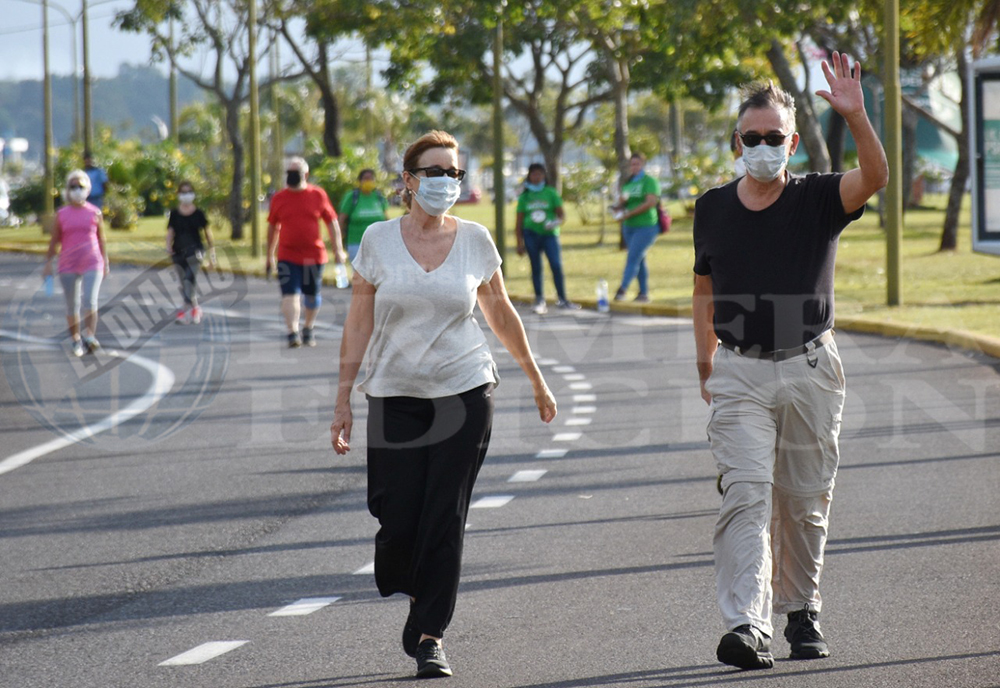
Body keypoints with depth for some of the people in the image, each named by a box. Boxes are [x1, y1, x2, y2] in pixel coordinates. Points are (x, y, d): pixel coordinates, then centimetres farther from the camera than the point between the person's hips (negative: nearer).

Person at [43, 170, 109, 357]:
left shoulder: (95, 213, 4)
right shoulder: (61, 215, 4)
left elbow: (101, 238, 10)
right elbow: (54, 240, 9)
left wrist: (105, 262, 10)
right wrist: (48, 262, 6)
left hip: (92, 264, -1)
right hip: (68, 265, 1)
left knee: (90, 301, -16)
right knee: (72, 305, 6)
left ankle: (90, 336, -18)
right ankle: (76, 340, 15)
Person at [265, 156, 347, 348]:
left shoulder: (318, 195, 1)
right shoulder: (279, 199, 3)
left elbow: (332, 223, 6)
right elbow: (273, 227, 14)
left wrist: (338, 250, 1)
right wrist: (270, 255, 17)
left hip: (314, 256, 1)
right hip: (287, 258, -1)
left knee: (312, 295, 13)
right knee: (290, 295, -14)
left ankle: (308, 329, 33)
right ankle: (293, 333, -20)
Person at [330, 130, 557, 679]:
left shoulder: (474, 240, 3)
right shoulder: (379, 241, 1)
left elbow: (501, 314, 15)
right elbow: (359, 325, 4)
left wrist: (537, 382, 20)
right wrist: (343, 401, 1)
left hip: (465, 392, 0)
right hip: (395, 396, 0)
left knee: (445, 520, -5)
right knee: (397, 523, -6)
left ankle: (429, 634, 3)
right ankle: (418, 597, 25)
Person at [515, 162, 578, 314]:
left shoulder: (551, 193, 5)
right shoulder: (525, 196, 9)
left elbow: (561, 215, 3)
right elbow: (519, 221, 11)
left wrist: (556, 222, -19)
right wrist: (519, 241, 5)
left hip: (549, 233, -2)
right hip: (531, 234, 2)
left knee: (556, 265, -12)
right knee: (536, 267, 3)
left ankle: (562, 300, -8)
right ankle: (539, 300, 9)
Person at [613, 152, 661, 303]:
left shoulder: (649, 182, -4)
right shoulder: (628, 183, 18)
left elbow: (651, 202, -16)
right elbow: (621, 203, 19)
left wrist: (630, 213, -16)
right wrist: (621, 202, -7)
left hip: (646, 226, -7)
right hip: (629, 227, 7)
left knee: (633, 258, -17)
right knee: (640, 261, 9)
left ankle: (623, 289, -27)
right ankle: (644, 294, 11)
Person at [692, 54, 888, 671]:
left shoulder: (819, 199, -2)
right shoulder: (713, 208, 6)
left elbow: (875, 177, -23)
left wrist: (856, 116, -37)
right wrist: (705, 367, 13)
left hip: (810, 370, 0)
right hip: (740, 372, 0)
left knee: (804, 503, 10)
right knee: (746, 495, -13)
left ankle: (801, 609, 29)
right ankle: (747, 625, -22)